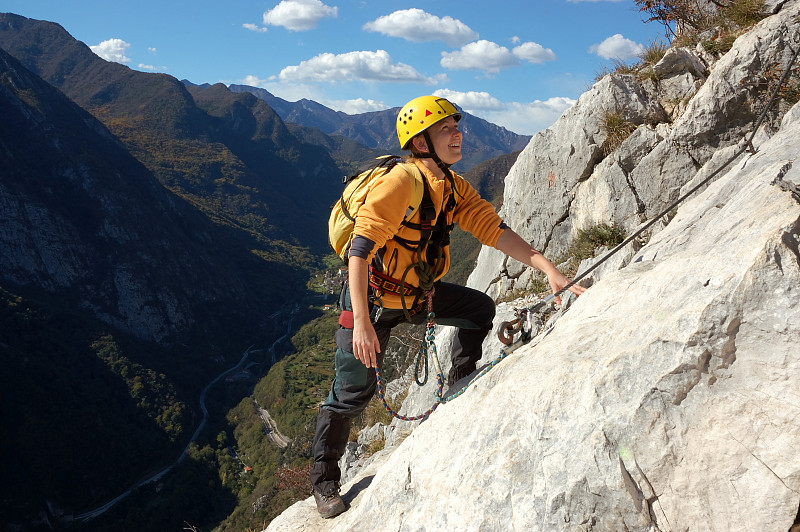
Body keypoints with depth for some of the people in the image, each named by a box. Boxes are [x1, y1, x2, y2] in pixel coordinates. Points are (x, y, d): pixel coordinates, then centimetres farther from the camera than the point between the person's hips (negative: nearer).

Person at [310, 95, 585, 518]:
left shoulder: (454, 187, -3)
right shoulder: (400, 183, -28)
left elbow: (494, 229, -8)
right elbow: (360, 251, -32)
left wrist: (549, 269, -19)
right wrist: (362, 322, -38)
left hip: (418, 290, 7)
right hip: (374, 296, -7)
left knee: (481, 309, 5)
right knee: (353, 392, -1)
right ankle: (324, 480, 18)